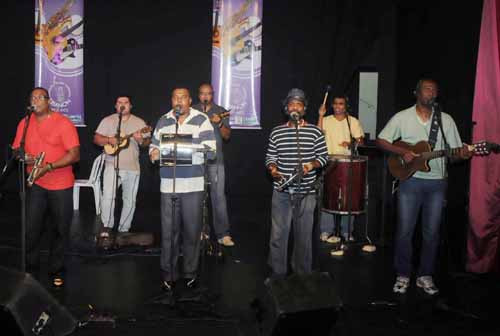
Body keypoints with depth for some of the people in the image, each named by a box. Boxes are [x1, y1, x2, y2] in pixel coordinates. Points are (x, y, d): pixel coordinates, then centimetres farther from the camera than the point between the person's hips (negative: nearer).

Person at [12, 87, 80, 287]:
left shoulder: (63, 123, -9)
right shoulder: (24, 123, 5)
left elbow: (74, 155, -14)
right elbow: (16, 149, 14)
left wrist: (47, 167, -22)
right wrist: (22, 157, -10)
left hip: (61, 185, -3)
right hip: (35, 184, 3)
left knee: (58, 231, 7)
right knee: (30, 229, 0)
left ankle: (56, 272, 22)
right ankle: (30, 270, 17)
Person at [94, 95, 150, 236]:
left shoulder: (139, 122, 6)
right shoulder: (108, 120, 5)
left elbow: (147, 142, 5)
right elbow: (96, 139, 3)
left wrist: (141, 140, -17)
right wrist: (109, 140, -16)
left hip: (132, 168, 2)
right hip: (112, 165, -2)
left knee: (130, 200, 7)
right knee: (108, 196, -14)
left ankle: (124, 229, 20)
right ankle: (106, 226, 2)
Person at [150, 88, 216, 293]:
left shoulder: (201, 120, 0)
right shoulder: (163, 121, 10)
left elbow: (210, 151, -7)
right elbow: (153, 145, 14)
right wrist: (154, 153, -9)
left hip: (193, 185, -2)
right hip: (168, 185, 2)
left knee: (192, 231, 7)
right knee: (168, 231, 5)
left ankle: (190, 273, 23)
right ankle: (168, 274, 18)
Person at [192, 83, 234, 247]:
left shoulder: (221, 112, 7)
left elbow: (227, 136, 0)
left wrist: (219, 124, -17)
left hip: (215, 159, -2)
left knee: (219, 196, -8)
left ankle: (223, 234, -7)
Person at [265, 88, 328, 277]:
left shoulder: (315, 131, 3)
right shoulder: (277, 132, 7)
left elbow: (324, 156, 6)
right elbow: (270, 157, 10)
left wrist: (312, 164, -14)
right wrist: (272, 169, -10)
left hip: (306, 192, 0)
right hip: (281, 191, 1)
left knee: (304, 234, 8)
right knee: (278, 233, 2)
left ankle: (302, 272, 24)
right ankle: (277, 273, 16)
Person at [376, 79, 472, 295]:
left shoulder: (446, 120, 6)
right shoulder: (402, 117, 1)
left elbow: (455, 151, 7)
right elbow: (381, 140, 1)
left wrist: (463, 154, -16)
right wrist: (402, 152, -13)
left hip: (437, 182, 2)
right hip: (410, 180, -2)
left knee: (431, 232, 8)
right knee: (404, 231, 1)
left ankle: (425, 276, 21)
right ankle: (403, 275, 15)